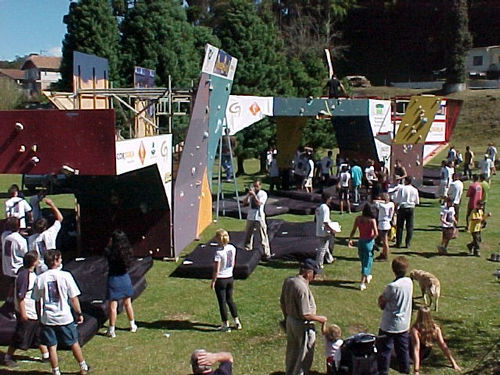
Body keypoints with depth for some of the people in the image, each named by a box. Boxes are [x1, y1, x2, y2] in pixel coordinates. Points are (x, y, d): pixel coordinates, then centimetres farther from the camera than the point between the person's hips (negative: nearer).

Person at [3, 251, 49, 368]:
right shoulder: (23, 276, -25)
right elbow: (20, 296, -24)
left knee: (40, 334, 16)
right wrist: (23, 313, -20)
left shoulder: (31, 273, 4)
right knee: (20, 337, 6)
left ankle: (46, 355, 27)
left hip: (35, 312, 9)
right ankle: (8, 357, 24)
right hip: (26, 313, -9)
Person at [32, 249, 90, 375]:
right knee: (74, 343, 15)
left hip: (47, 319, 1)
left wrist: (40, 317, 16)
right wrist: (79, 313, 4)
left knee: (52, 347, 11)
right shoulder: (65, 276, -12)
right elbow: (73, 298, -7)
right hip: (65, 317, -1)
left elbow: (38, 301, 3)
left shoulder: (40, 279, -5)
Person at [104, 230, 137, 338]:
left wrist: (110, 243, -2)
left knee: (112, 306, 4)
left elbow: (105, 253, 2)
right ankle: (133, 326, 31)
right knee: (127, 303, 19)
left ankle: (111, 330, 11)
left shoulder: (110, 252, -18)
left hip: (114, 279, -4)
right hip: (125, 278, 4)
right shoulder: (127, 251, -8)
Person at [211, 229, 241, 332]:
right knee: (230, 300, 21)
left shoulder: (219, 252, -23)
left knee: (222, 302, 7)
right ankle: (237, 322, 27)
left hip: (220, 279, -6)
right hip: (230, 277, 6)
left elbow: (216, 270, -19)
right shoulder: (232, 248, -4)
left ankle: (225, 325, 17)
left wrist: (213, 281, -8)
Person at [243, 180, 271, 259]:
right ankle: (247, 250, 28)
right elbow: (244, 202, 0)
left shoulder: (263, 194, -5)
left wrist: (254, 195, -21)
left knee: (263, 236, -3)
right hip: (250, 217, 5)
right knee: (248, 234, 13)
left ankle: (267, 253, 4)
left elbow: (259, 203, -19)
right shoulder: (251, 192, 9)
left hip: (259, 218, -5)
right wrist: (248, 195, -13)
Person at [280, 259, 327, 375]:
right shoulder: (302, 288, -31)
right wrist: (320, 319, -11)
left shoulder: (288, 281, -5)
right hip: (303, 325, -8)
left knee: (291, 351, 26)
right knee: (304, 355, 13)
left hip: (290, 321, 8)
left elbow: (282, 302, 8)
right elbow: (305, 314, -28)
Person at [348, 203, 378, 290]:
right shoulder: (372, 220, -14)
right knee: (367, 262, 4)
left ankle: (368, 275, 43)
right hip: (369, 241, -4)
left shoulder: (358, 218, -5)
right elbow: (376, 233, -19)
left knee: (363, 261, 23)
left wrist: (350, 240, 10)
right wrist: (373, 238, 2)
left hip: (360, 241, 4)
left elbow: (353, 230, -2)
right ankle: (362, 283, 0)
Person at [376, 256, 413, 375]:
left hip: (389, 325, -6)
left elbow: (381, 304, -14)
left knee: (384, 350, 6)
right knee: (403, 350, 19)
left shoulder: (392, 286, -24)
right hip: (404, 324, 6)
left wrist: (381, 298, 3)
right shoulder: (409, 282, -4)